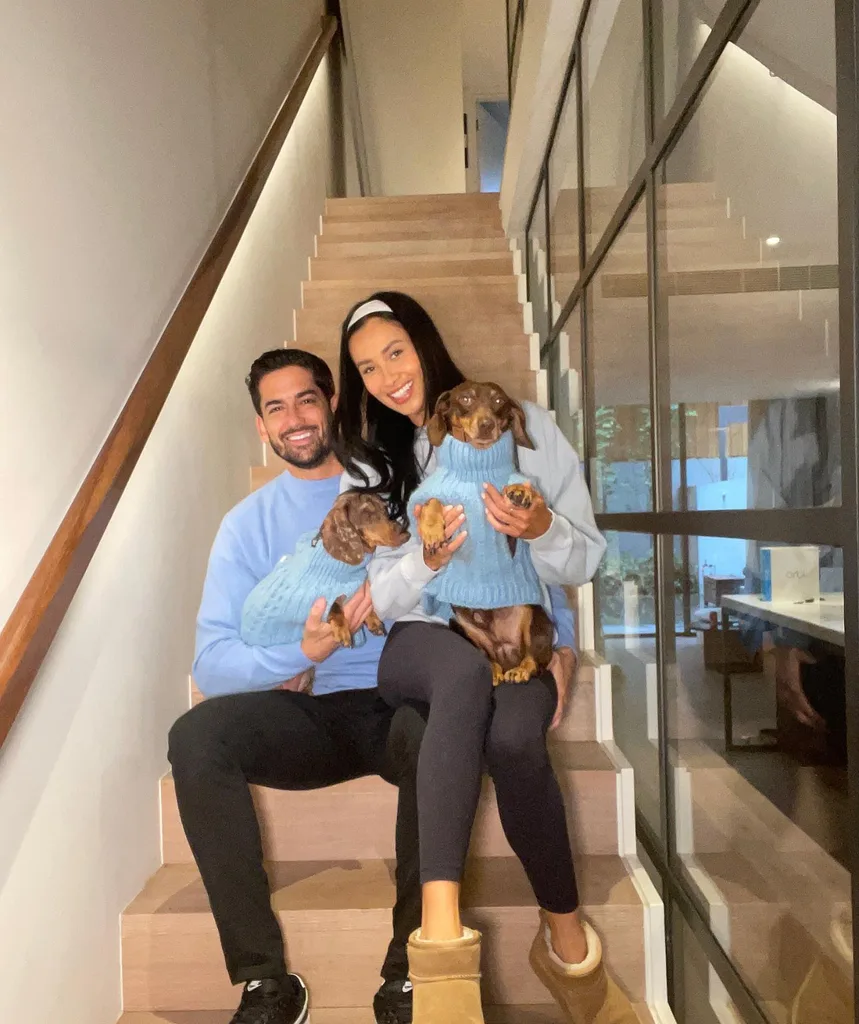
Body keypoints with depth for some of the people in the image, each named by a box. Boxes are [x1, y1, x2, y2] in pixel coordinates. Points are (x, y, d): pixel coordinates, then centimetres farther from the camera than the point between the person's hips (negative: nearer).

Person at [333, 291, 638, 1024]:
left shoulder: (525, 426, 4)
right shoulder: (370, 459, 8)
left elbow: (586, 560, 2)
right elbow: (375, 599, 0)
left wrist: (541, 529, -20)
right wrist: (424, 561, -21)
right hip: (420, 643, 1)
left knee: (513, 737, -34)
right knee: (467, 666, -37)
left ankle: (566, 935, -11)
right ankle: (442, 933, -39)